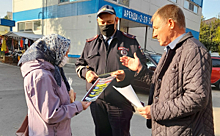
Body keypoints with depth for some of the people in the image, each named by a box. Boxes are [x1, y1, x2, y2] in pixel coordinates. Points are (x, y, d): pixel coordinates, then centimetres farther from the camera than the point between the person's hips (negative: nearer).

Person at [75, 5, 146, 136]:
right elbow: (80, 64, 19)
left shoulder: (130, 41, 2)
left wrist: (125, 74, -17)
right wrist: (86, 72, -4)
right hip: (97, 100, 4)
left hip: (121, 102, -3)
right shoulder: (91, 43, 12)